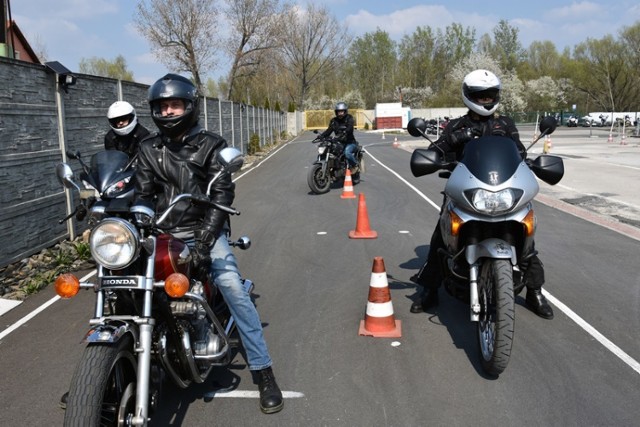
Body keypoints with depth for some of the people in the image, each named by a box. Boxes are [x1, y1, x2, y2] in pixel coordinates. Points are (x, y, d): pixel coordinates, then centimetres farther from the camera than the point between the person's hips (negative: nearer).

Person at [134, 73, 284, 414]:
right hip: (163, 234, 4)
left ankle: (263, 371, -12)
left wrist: (205, 237, -21)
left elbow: (222, 194, -8)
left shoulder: (211, 145, 2)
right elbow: (143, 195, 6)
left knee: (232, 287, -20)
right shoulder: (149, 149, 12)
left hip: (204, 231, -3)